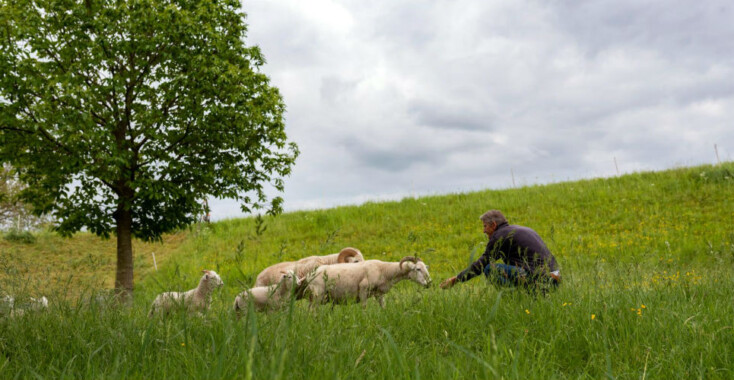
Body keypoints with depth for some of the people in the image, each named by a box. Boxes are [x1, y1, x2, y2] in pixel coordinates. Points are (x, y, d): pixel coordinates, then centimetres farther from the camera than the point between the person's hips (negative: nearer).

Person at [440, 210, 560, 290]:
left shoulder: (499, 236, -1)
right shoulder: (522, 230, 24)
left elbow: (481, 264, 0)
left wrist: (456, 279, 9)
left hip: (538, 280, -8)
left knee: (490, 269, -6)